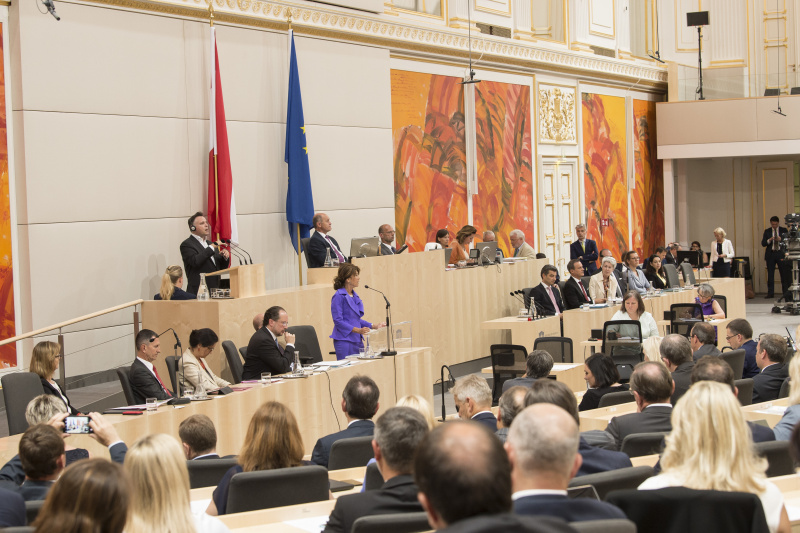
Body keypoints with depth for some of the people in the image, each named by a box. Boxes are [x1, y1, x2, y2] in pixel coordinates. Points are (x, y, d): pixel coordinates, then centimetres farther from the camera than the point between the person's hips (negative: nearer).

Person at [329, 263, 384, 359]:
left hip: (357, 340, 8)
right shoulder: (339, 296, -11)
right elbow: (338, 321, -16)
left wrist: (375, 326, 14)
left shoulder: (355, 296, 15)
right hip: (345, 341, -8)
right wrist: (358, 330, -23)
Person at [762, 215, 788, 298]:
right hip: (770, 254, 1)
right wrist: (769, 240, -14)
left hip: (781, 254, -1)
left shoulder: (784, 230, 7)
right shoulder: (767, 231, 10)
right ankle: (770, 293, 3)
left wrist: (781, 239, -15)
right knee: (770, 274, -1)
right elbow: (763, 243, 5)